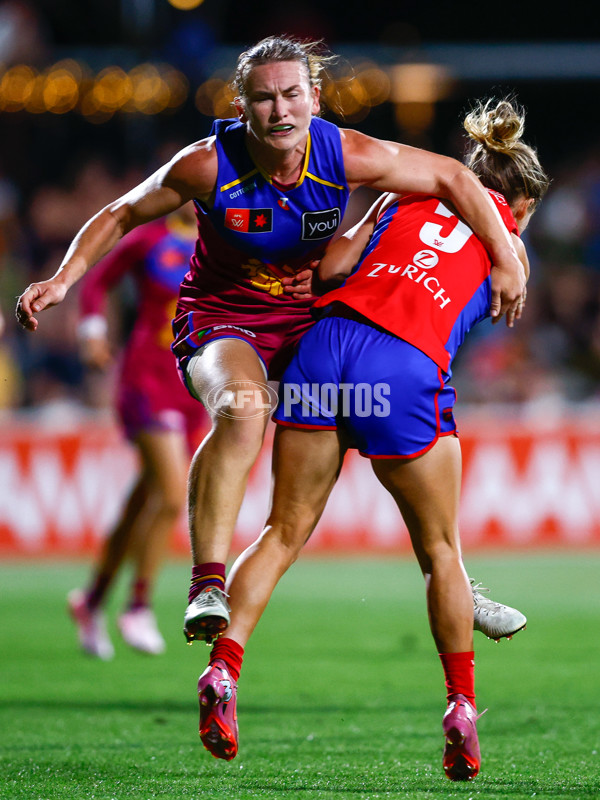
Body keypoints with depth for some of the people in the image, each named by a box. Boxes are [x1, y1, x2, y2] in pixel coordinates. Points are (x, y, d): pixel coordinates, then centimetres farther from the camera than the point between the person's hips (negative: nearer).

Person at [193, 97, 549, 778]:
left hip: (326, 343, 2)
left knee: (285, 532, 11)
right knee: (440, 550, 14)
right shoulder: (510, 247, 21)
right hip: (408, 366, -2)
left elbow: (329, 266, 13)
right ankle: (462, 716, 13)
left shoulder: (405, 195, 25)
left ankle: (222, 671, -5)